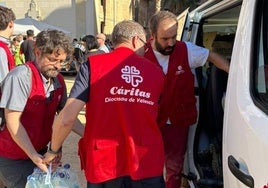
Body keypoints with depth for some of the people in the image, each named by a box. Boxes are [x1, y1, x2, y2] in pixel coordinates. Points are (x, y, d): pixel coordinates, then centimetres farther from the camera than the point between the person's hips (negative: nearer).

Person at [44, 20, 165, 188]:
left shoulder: (93, 65, -4)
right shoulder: (156, 72, 3)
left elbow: (67, 117, -10)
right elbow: (153, 120, 11)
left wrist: (54, 150, 7)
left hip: (105, 164, -1)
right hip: (148, 164, 2)